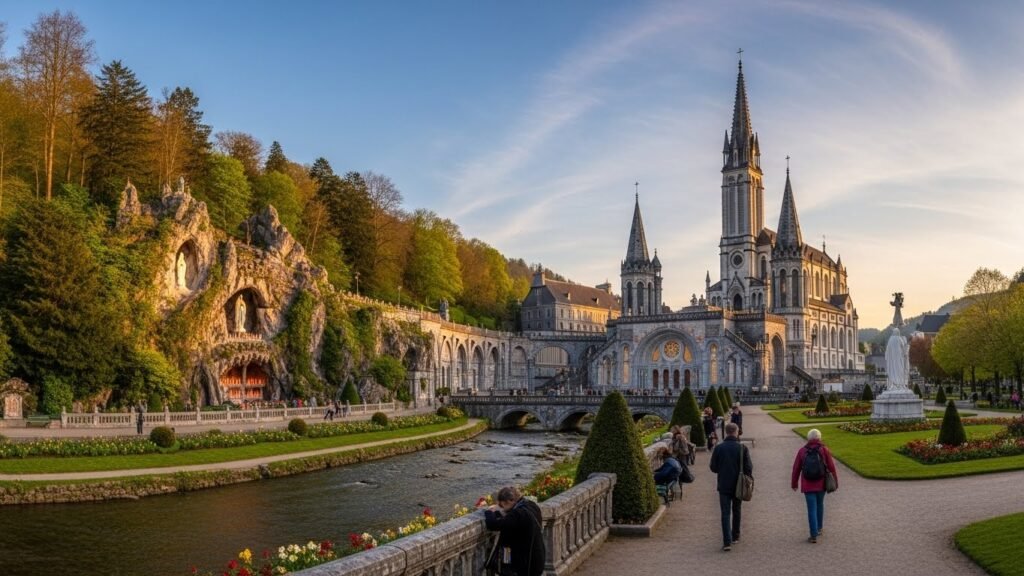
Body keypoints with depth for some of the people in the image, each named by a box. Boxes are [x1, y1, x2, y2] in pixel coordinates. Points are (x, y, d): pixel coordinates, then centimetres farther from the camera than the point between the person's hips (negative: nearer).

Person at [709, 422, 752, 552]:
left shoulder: (719, 448, -8)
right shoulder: (742, 448, -9)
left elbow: (713, 468, -3)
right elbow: (748, 468, -8)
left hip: (724, 486, -1)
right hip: (738, 486, 1)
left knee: (725, 513, 0)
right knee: (737, 511, 20)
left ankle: (727, 542, -10)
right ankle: (735, 536, 31)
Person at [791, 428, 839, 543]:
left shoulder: (802, 451, -1)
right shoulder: (824, 450, -5)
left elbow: (796, 468, 2)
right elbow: (831, 467, -6)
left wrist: (794, 483, 14)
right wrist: (835, 482, 5)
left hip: (808, 485, -1)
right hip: (821, 484, 1)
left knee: (812, 509, 0)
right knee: (820, 505, 23)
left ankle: (814, 535, -5)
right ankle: (818, 528, 35)